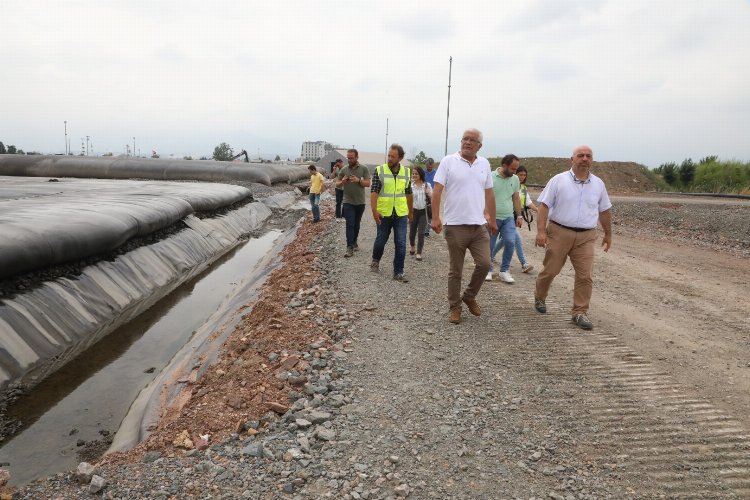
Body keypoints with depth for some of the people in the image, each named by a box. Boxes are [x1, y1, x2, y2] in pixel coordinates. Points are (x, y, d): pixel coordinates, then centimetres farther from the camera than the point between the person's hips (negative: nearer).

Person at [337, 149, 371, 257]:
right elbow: (337, 185, 7)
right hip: (348, 202, -1)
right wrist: (342, 182, -16)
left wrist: (358, 180, -23)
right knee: (350, 225, -8)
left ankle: (354, 242, 31)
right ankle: (350, 247, -10)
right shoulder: (344, 170, 1)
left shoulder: (364, 169, -1)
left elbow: (368, 183, -6)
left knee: (356, 224, 14)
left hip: (360, 202, 1)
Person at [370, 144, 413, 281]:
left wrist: (410, 212, 17)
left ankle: (398, 273, 6)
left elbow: (408, 194, 13)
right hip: (384, 213, -2)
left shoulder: (406, 172, 4)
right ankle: (375, 260, 41)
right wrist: (374, 210, -21)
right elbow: (374, 192, -10)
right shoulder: (379, 170, -6)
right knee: (381, 240, 13)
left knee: (401, 244, -2)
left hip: (401, 214, 2)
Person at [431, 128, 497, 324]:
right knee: (455, 271, 5)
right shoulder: (448, 161, -4)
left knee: (484, 264, -1)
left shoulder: (484, 164, 10)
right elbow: (437, 191, -8)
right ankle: (454, 307, 19)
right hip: (455, 225, -4)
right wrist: (435, 217, -16)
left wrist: (492, 219, 16)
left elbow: (489, 193, 16)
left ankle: (469, 296, 23)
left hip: (479, 225, 4)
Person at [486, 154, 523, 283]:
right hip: (493, 218, -3)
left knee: (510, 242, -11)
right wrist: (486, 214, -21)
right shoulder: (490, 177, -9)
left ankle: (504, 271, 2)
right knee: (489, 246, 5)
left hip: (509, 218, 3)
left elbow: (516, 198, 14)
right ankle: (488, 270, 23)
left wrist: (519, 216, 12)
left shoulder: (515, 179, 6)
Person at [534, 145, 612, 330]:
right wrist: (541, 231, -15)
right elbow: (544, 206, -6)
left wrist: (608, 234, 22)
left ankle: (579, 313, 8)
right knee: (550, 270, 7)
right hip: (559, 232, -2)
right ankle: (539, 298, 33)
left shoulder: (598, 184, 9)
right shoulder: (558, 180, -3)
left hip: (586, 237, 3)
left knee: (585, 276, -3)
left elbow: (604, 211, 19)